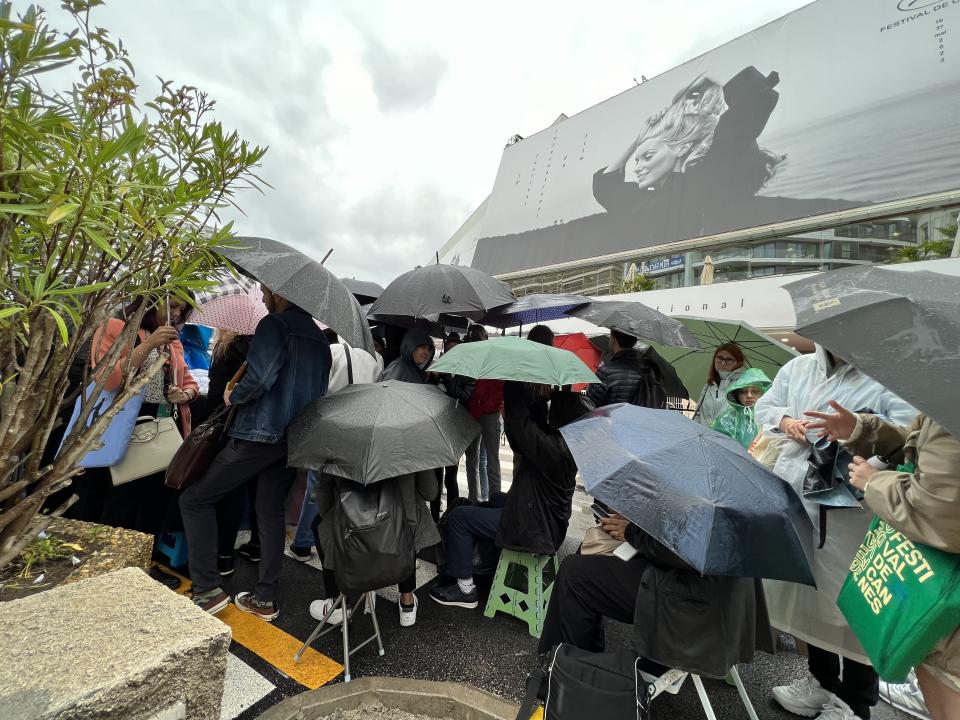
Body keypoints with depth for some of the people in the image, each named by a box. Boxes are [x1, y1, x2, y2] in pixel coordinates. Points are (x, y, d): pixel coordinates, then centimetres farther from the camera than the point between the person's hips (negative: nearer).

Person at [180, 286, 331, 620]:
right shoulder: (319, 338, 14)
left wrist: (233, 396, -5)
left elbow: (260, 377, -22)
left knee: (194, 499, 8)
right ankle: (265, 598, 23)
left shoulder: (274, 325, -10)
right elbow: (319, 391, 17)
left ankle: (208, 590, 9)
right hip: (295, 439, 8)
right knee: (271, 511, 16)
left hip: (259, 433, -8)